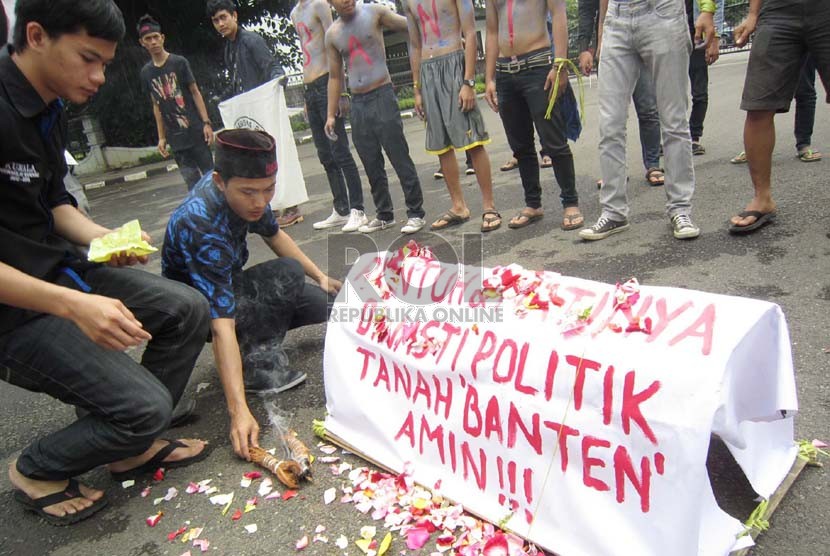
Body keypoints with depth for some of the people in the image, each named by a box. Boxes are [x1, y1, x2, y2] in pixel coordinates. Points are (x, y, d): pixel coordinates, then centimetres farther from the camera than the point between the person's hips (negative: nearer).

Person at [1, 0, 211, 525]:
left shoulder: (50, 110, 5)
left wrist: (105, 239, -5)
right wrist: (72, 306, -33)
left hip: (60, 270, 9)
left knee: (189, 309, 4)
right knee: (147, 406, -14)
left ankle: (133, 447, 18)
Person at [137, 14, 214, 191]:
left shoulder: (179, 62, 0)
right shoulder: (146, 72, 10)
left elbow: (195, 92, -1)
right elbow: (156, 105, 14)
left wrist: (206, 122, -10)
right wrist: (161, 137, 11)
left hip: (195, 131, -3)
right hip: (176, 138, 3)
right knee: (192, 182, 2)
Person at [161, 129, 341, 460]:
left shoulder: (245, 193, -15)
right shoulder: (201, 228, -38)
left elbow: (272, 234, 7)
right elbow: (221, 324, -43)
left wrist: (320, 277, 6)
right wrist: (239, 411, -47)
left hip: (227, 285, 7)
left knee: (323, 306, -6)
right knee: (288, 274, -29)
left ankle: (252, 346, 8)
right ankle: (259, 363, -18)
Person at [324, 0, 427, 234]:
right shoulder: (332, 34, 10)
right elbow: (335, 76, 15)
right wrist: (331, 114, 13)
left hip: (382, 96, -4)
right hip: (357, 103, 4)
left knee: (400, 158, -5)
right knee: (372, 165, 8)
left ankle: (415, 213, 3)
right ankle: (384, 215, 19)